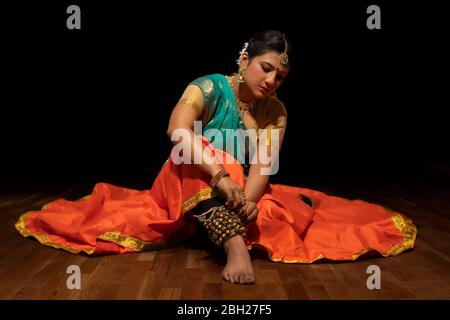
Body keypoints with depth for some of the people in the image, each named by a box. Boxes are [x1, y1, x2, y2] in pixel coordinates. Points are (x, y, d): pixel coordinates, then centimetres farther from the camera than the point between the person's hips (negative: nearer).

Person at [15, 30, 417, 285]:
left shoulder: (276, 111, -5)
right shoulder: (209, 88, -17)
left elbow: (264, 164, -19)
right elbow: (177, 130, -37)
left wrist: (246, 200, -41)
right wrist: (221, 178, -51)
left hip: (241, 192, 5)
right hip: (190, 185, -4)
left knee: (303, 208, -12)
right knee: (203, 162, -39)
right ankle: (236, 246, -56)